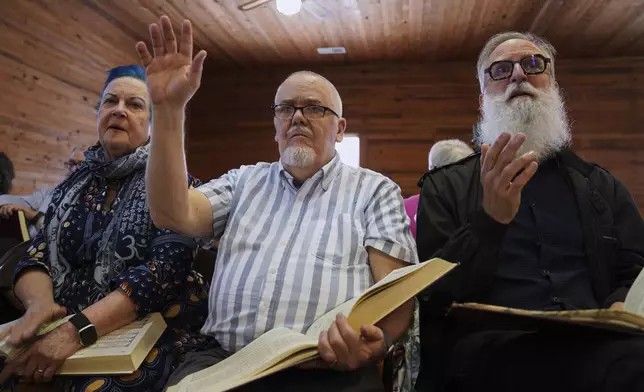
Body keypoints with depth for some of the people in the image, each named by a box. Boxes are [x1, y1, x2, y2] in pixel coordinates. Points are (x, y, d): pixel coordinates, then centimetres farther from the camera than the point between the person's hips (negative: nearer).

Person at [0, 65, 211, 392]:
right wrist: (39, 303, -15)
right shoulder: (75, 184, 12)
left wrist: (78, 330, -25)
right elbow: (37, 255, 8)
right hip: (61, 330, 5)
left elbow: (166, 268, -16)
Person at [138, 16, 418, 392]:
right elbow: (174, 215, 2)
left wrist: (375, 341, -22)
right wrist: (169, 109, -4)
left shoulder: (376, 190, 9)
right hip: (224, 361, 3)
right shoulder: (244, 181, 18)